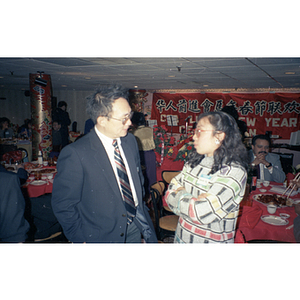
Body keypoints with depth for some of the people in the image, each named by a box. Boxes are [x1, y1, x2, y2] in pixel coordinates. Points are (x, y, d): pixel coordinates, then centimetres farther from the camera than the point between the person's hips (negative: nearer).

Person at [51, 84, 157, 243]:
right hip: (103, 236, -5)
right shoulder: (75, 154, -23)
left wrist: (142, 211, 10)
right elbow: (63, 205, -15)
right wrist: (81, 239, -10)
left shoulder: (130, 140, -2)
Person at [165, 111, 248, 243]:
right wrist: (190, 200, -19)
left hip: (212, 240, -5)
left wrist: (181, 197, -12)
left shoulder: (234, 172, -22)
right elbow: (170, 193, -3)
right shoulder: (194, 160, -1)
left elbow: (203, 213, -28)